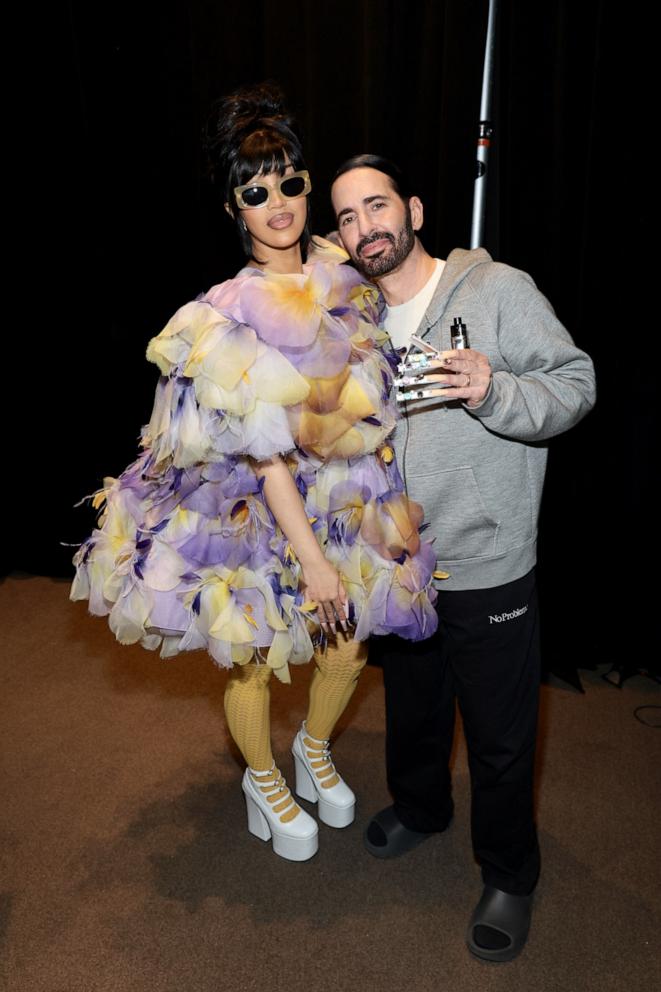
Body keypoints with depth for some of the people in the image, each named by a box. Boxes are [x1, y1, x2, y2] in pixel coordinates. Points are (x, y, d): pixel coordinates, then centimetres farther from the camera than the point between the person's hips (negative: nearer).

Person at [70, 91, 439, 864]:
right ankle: (264, 782, 44)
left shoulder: (343, 280, -4)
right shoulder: (231, 318, -21)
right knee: (254, 661, 13)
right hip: (259, 515, -5)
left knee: (345, 649, 17)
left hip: (343, 503, 5)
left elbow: (370, 406, 6)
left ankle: (315, 750, 50)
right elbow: (266, 457, -20)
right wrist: (312, 557, -17)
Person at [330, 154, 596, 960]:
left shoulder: (498, 289, -10)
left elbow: (576, 384, -13)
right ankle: (419, 808, 53)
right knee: (411, 707, 25)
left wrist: (494, 390, -31)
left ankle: (509, 876, 36)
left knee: (499, 739, 10)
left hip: (489, 570, -5)